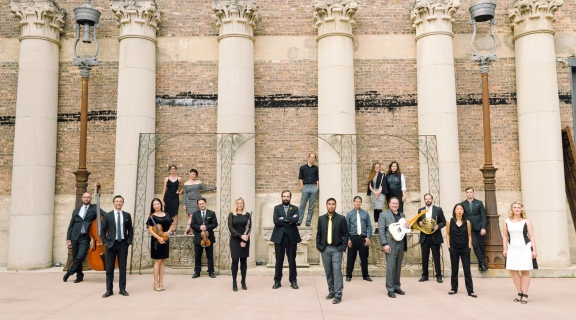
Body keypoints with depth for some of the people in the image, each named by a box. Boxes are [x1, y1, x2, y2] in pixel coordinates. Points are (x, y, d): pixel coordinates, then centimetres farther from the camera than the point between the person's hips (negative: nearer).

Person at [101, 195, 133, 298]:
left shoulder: (127, 215, 6)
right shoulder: (108, 215, 2)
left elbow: (130, 230, 10)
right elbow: (103, 230, 5)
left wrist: (129, 241, 0)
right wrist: (105, 242, -4)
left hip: (123, 244, 1)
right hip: (111, 244, -1)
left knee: (122, 268, 5)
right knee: (109, 268, 3)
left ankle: (122, 289, 13)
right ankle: (109, 290, 10)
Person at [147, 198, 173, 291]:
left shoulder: (166, 215, 9)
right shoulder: (152, 216, -4)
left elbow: (171, 226, 15)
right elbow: (150, 230, -11)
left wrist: (168, 232, -7)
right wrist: (159, 238, -21)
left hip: (165, 240, 5)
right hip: (156, 240, -5)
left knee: (163, 261, 7)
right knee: (158, 261, -4)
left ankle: (161, 282, 13)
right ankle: (156, 283, 2)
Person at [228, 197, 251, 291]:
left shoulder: (247, 215, 6)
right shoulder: (231, 215, 2)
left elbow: (249, 228, 0)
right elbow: (230, 228, -6)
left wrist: (244, 240, -11)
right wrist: (240, 236, -18)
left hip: (245, 241, 1)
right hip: (235, 241, -1)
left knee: (243, 261, 5)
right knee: (235, 261, -2)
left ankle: (243, 282, 13)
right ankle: (234, 283, 5)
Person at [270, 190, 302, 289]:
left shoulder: (295, 208, 8)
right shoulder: (277, 208, 8)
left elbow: (296, 220, -11)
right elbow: (275, 220, -8)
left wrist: (283, 219, -12)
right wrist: (289, 221, -11)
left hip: (291, 237, 0)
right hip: (279, 237, 0)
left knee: (292, 260, 4)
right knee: (279, 260, 4)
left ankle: (293, 281, 13)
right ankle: (277, 281, 12)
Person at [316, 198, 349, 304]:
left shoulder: (341, 218, -2)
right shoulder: (321, 218, 6)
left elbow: (346, 234, -1)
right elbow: (318, 234, 11)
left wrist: (343, 247, -7)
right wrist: (318, 246, 3)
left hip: (336, 249, -3)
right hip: (325, 249, 3)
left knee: (337, 271, -10)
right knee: (328, 272, 10)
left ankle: (338, 295, -7)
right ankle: (331, 291, 22)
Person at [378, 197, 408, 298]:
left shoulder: (402, 215, 16)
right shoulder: (384, 214, -2)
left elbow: (405, 227, 25)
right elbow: (381, 230, -8)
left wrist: (408, 226, -1)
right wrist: (384, 244, -16)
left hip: (401, 244, 6)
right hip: (391, 244, -5)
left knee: (398, 267, 11)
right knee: (390, 267, -6)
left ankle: (397, 287, 21)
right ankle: (390, 289, 1)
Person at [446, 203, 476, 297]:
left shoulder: (467, 222, -2)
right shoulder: (450, 222, -3)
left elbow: (469, 235, 5)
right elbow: (448, 234, 5)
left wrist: (469, 246, -1)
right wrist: (448, 245, 0)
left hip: (465, 249, 0)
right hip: (454, 249, 0)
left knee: (467, 271, 1)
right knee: (454, 270, 10)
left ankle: (470, 291, 6)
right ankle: (454, 289, 20)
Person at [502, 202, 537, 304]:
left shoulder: (526, 222, 0)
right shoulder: (507, 222, 7)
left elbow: (532, 237, -1)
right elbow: (505, 236, 10)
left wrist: (534, 250, -7)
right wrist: (505, 248, 4)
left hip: (525, 249, -3)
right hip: (512, 249, 3)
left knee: (525, 271, 1)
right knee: (513, 271, 3)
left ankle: (525, 295, 8)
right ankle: (519, 293, 14)